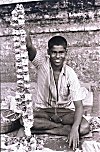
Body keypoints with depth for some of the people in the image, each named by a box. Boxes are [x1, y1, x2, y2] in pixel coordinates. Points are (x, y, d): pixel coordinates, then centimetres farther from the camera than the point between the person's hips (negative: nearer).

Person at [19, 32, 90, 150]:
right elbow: (30, 47, -36)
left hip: (65, 111, 0)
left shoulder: (70, 74, -16)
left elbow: (79, 105, -19)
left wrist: (75, 128, -34)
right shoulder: (42, 62, -13)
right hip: (43, 110, 1)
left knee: (84, 127, -26)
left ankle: (43, 129, -16)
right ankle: (64, 127, -15)